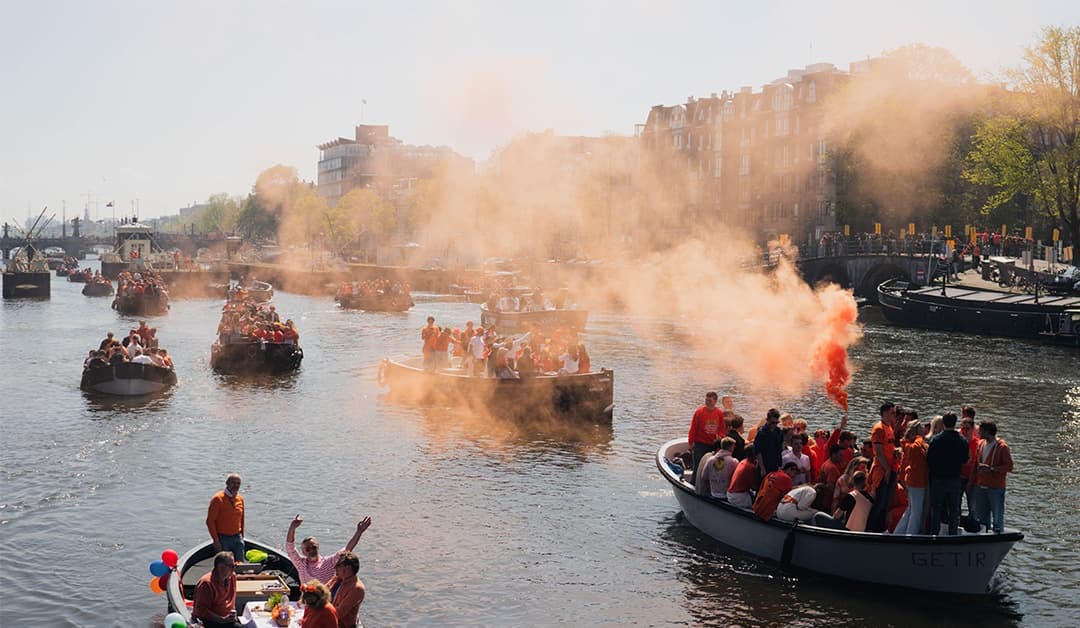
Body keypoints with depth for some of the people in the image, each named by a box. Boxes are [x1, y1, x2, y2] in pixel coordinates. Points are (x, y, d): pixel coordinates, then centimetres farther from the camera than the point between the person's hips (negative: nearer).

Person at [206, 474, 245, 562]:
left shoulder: (240, 499, 8)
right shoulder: (218, 499, -10)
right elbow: (210, 521, -11)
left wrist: (242, 536, 12)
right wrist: (216, 540, -13)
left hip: (237, 538, 5)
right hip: (223, 539, -5)